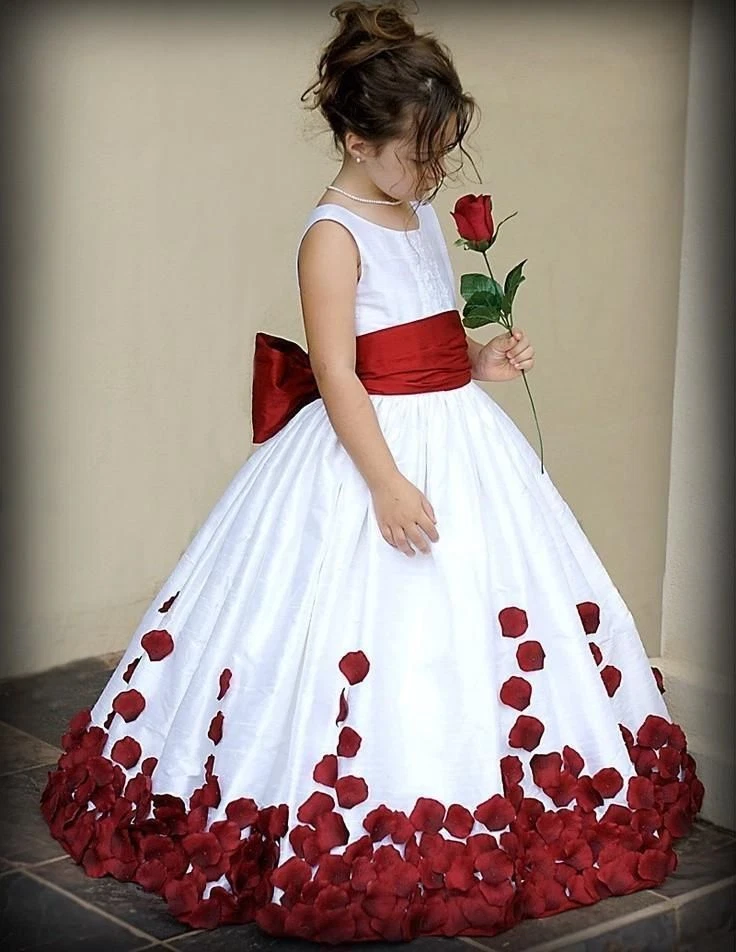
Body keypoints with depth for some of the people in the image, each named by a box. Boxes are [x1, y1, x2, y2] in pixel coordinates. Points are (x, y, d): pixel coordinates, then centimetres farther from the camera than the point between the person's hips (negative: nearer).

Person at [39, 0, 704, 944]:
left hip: (457, 440, 9)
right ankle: (359, 850, 10)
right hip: (370, 451, -9)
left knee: (488, 630, 13)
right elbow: (338, 375, -20)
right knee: (374, 647, -4)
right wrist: (387, 485, -25)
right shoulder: (332, 236, -15)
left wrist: (483, 361, 3)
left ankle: (487, 813, 28)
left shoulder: (420, 215, 10)